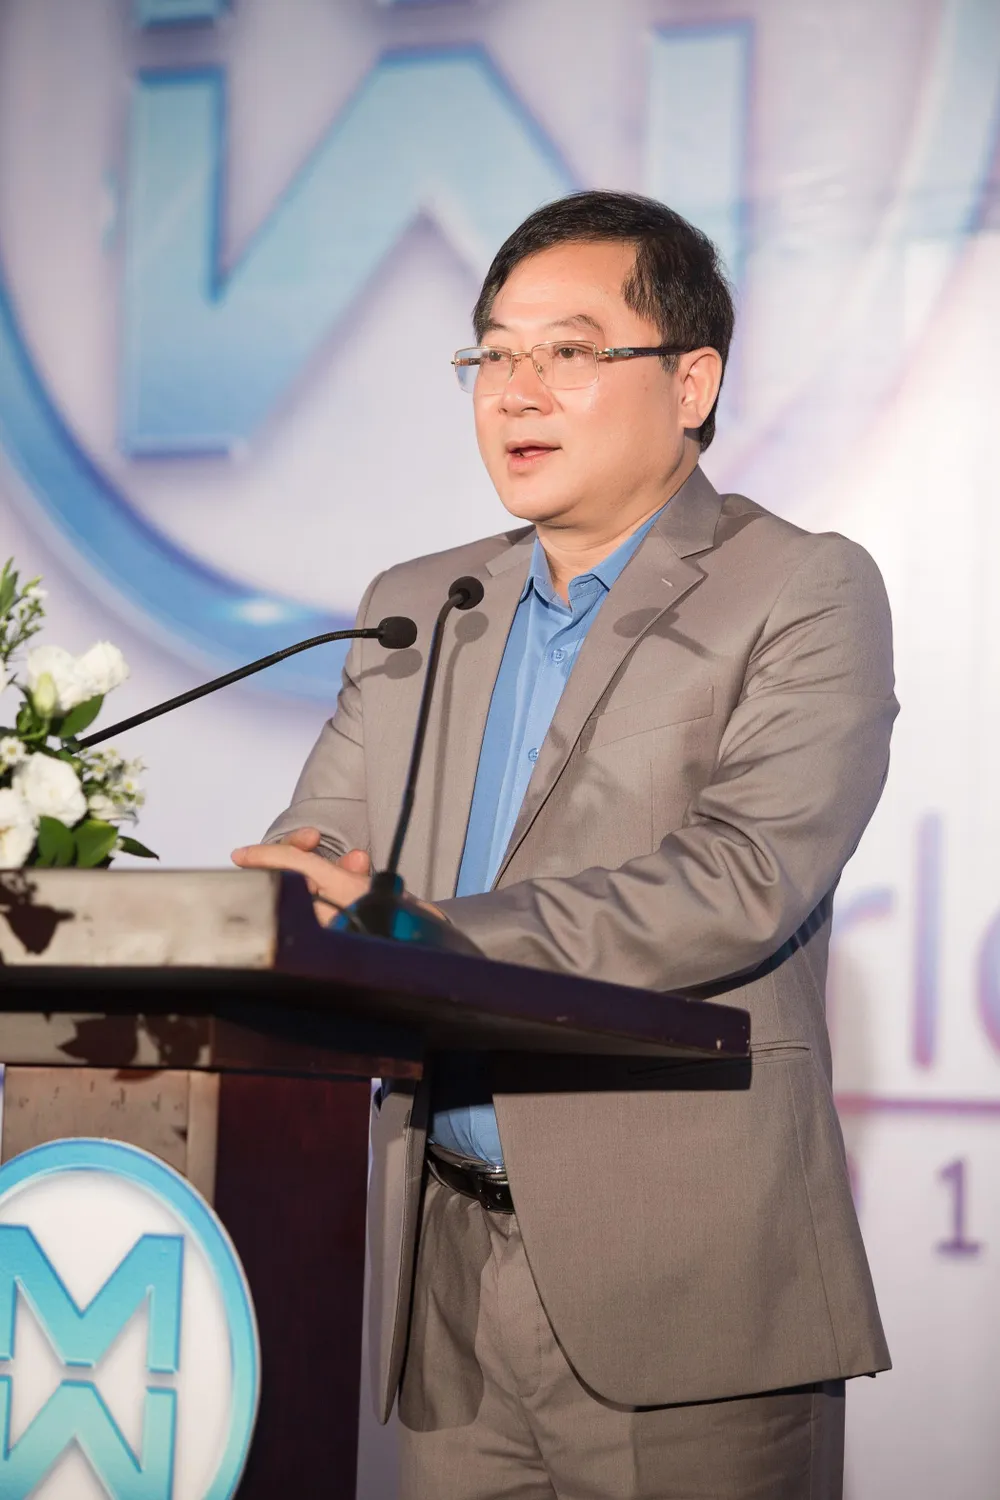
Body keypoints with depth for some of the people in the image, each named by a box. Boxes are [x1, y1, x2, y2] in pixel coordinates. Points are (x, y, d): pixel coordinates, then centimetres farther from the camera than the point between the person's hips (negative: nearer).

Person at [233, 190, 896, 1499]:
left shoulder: (804, 593, -2)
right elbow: (314, 858, 14)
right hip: (448, 1271, 5)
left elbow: (746, 878, -16)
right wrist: (305, 881, -12)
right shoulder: (415, 609, 18)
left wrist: (420, 939, -22)